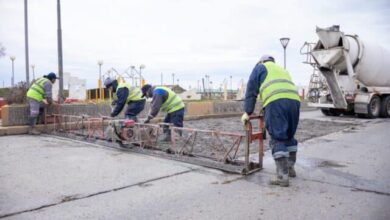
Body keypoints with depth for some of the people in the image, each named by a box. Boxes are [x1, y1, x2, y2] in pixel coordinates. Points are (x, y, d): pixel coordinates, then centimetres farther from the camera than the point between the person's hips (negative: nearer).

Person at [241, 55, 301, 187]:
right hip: (294, 101, 6)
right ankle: (290, 168, 29)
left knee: (277, 139, -5)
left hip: (276, 102, -6)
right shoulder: (283, 70, 39)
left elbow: (251, 90, 15)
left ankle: (283, 177, -8)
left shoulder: (260, 67, 22)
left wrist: (247, 112, 18)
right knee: (289, 136, 20)